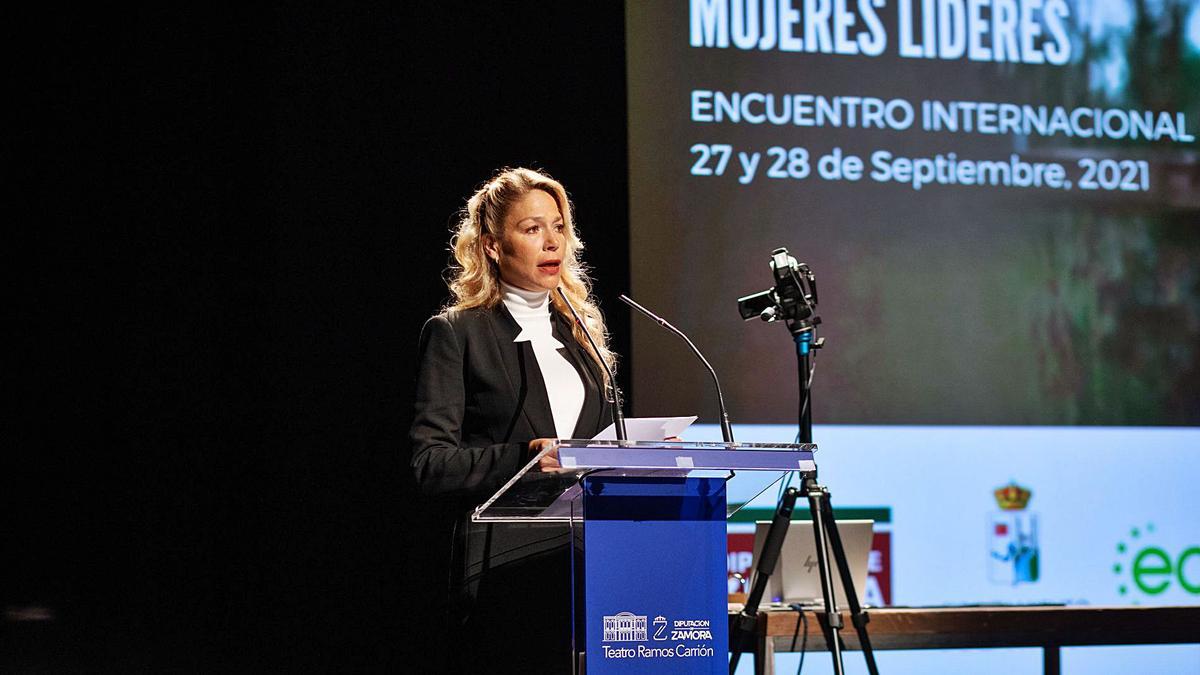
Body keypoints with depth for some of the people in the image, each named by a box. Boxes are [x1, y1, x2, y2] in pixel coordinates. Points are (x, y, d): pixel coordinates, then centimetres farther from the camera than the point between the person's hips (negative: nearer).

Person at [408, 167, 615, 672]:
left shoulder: (581, 330, 19)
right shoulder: (456, 333, 1)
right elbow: (431, 462, -8)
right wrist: (522, 459, -22)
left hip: (587, 566, 5)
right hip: (505, 573, -5)